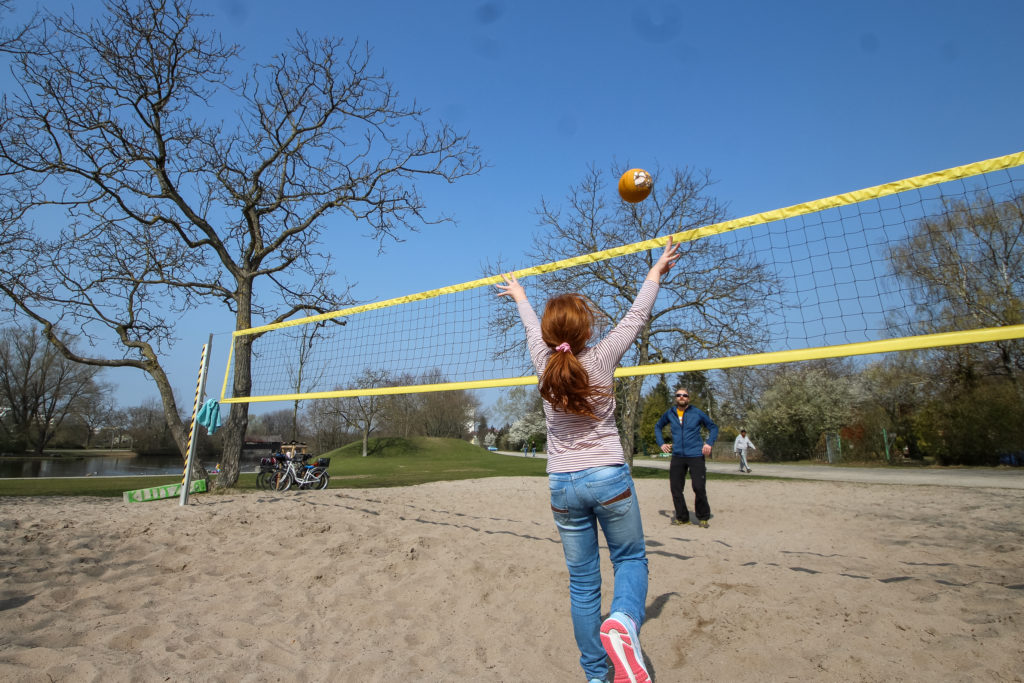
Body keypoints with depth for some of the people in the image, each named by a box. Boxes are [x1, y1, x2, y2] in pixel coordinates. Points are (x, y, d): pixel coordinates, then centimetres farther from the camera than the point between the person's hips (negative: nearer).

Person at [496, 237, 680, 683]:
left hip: (563, 486, 3)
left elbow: (533, 329, 15)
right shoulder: (600, 359, -11)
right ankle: (623, 621, -12)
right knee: (631, 559, 16)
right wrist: (656, 272, 18)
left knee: (582, 582, 13)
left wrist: (520, 296, 36)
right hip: (609, 478, -2)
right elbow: (635, 317, 2)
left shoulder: (543, 363, -5)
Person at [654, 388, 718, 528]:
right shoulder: (670, 413, 6)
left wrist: (709, 443, -7)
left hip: (696, 455, -3)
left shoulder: (697, 413, -1)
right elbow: (658, 427, 22)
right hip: (677, 456, 3)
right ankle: (682, 517, 21)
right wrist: (661, 443, 9)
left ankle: (703, 518, 15)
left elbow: (713, 427, 9)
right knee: (675, 488, 4)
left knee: (699, 488, -6)